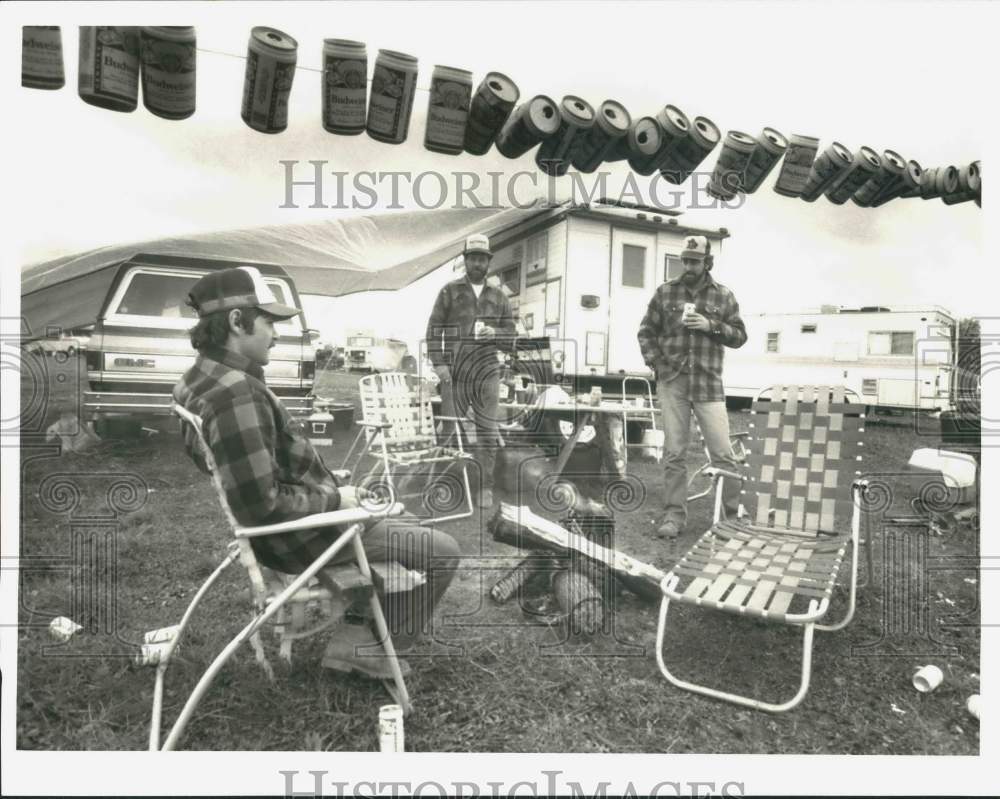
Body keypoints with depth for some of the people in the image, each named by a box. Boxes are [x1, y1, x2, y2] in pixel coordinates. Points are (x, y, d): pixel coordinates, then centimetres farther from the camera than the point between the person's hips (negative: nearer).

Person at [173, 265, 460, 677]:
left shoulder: (206, 374, 3)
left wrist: (331, 488, 8)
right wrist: (335, 500, -16)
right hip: (298, 537, -10)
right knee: (442, 551, -2)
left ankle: (356, 640, 24)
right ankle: (376, 646, 17)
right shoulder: (237, 394, -30)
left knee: (406, 528, 25)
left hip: (284, 526, 10)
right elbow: (263, 505, -31)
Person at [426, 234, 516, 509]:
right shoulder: (449, 291, 6)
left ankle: (485, 488, 10)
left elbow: (510, 338, 12)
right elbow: (434, 330, 2)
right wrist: (438, 363, -9)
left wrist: (494, 334, -10)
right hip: (454, 372, -1)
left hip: (487, 372, 2)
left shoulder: (499, 296, 12)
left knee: (488, 432, 0)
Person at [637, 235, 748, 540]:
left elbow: (740, 336, 8)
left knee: (722, 452, -1)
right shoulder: (665, 292, 9)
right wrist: (655, 362, -1)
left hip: (709, 384, -1)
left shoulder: (724, 296, 8)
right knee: (673, 452, 4)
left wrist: (711, 326, -9)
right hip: (672, 382, 1)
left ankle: (736, 513, 15)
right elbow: (646, 331, 12)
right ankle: (674, 514, 14)